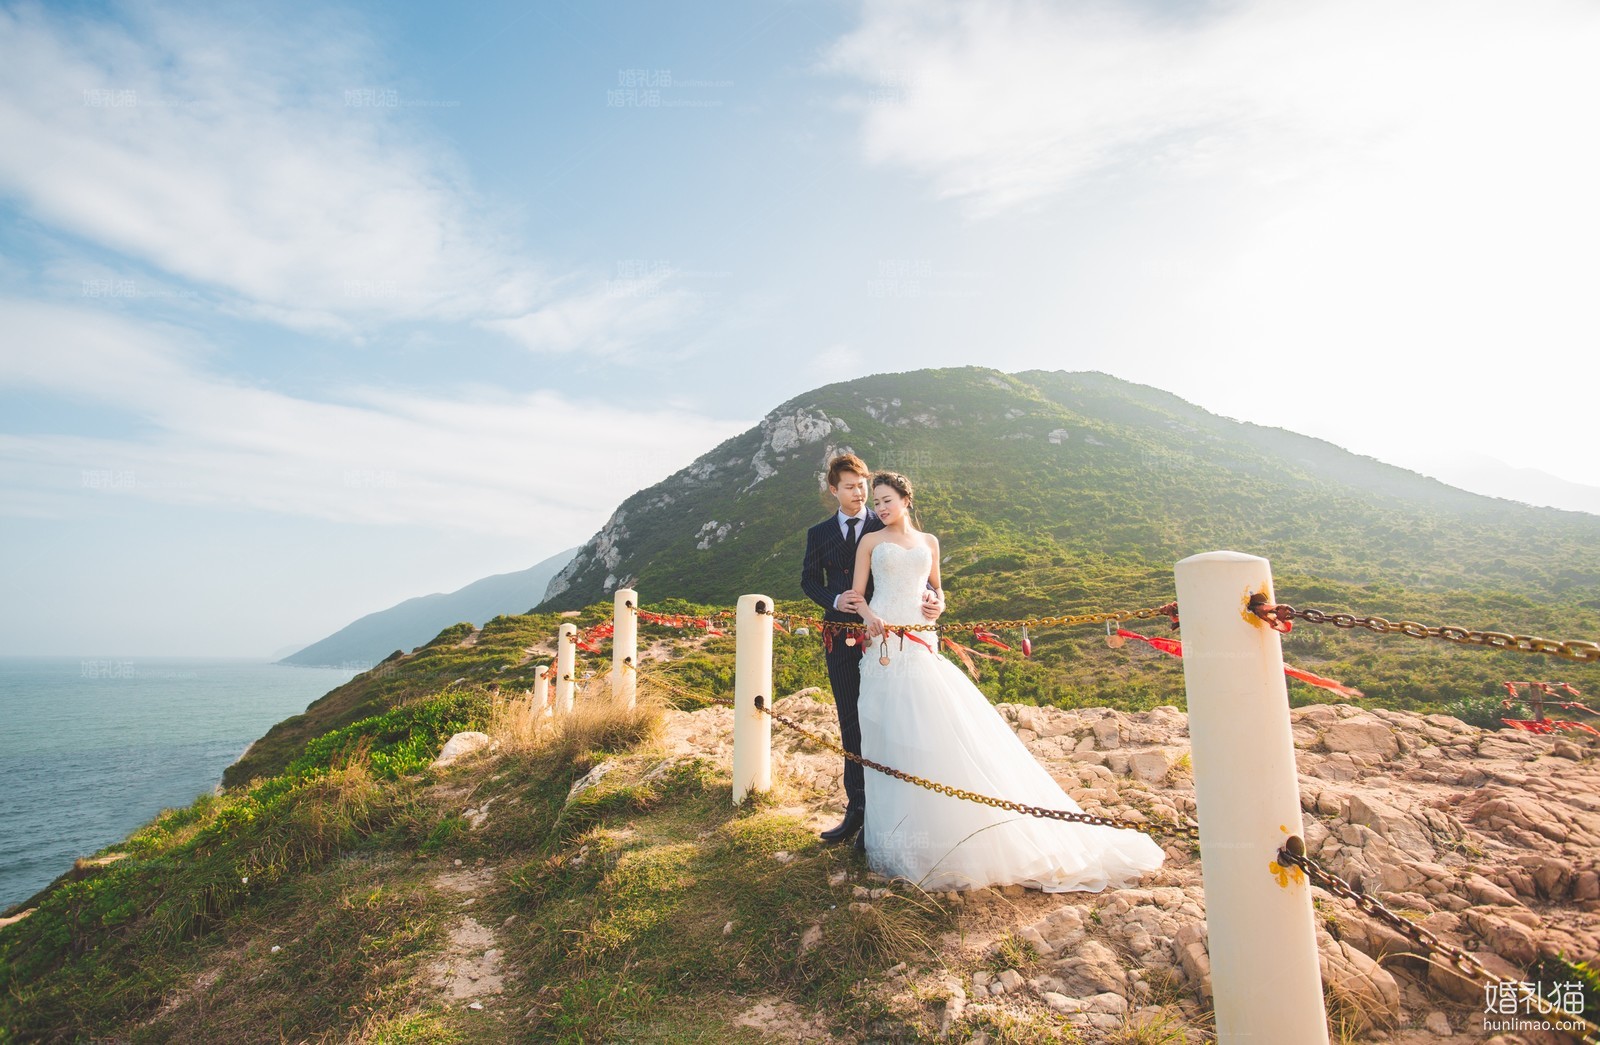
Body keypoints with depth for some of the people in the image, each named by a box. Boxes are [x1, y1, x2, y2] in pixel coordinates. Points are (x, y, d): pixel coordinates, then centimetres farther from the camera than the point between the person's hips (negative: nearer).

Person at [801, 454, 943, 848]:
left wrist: (932, 598, -24)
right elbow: (808, 580, 9)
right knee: (850, 725, 10)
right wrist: (834, 600, -11)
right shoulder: (819, 533, 10)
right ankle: (857, 807, 21)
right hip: (840, 638, 3)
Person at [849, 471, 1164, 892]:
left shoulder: (928, 542, 18)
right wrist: (870, 617, -15)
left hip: (921, 645, 2)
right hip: (884, 646, -2)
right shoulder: (871, 542, 10)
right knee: (893, 737, -2)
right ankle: (897, 831, 9)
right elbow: (856, 594, 6)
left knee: (944, 726, -5)